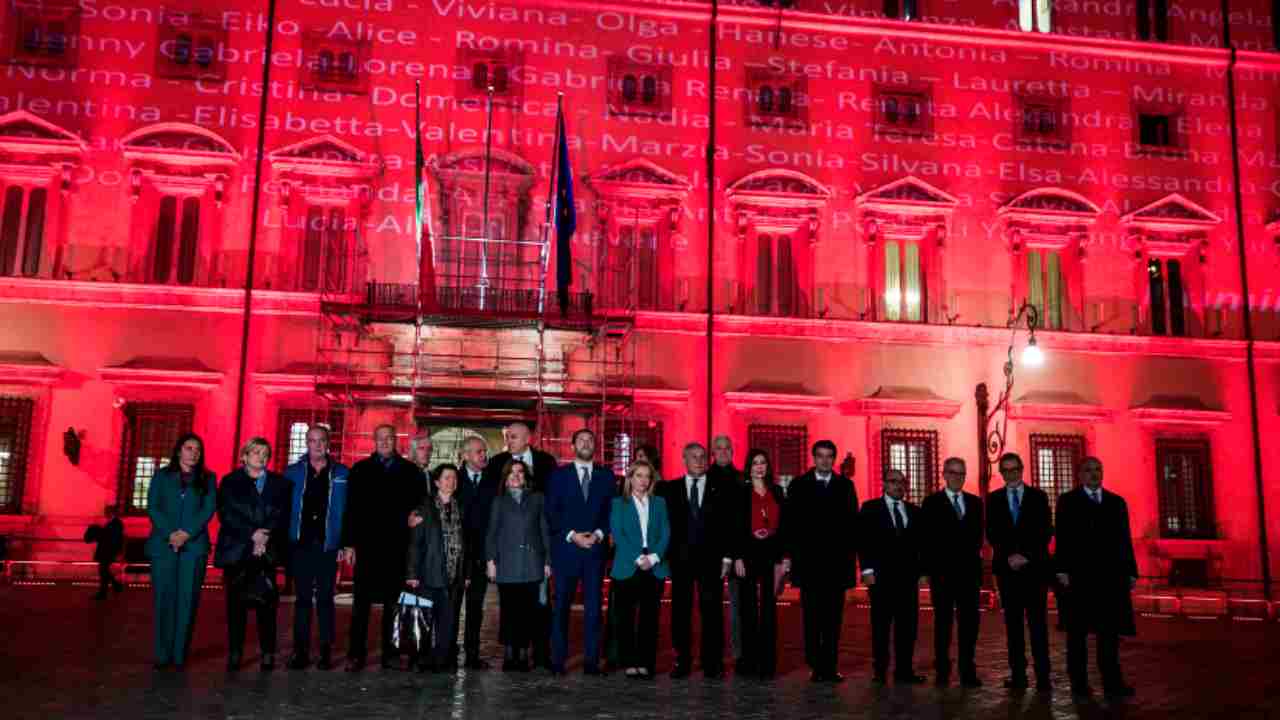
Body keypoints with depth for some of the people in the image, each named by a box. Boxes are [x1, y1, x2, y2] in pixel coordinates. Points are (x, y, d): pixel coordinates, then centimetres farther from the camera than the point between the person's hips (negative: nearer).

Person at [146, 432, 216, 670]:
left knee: (187, 600, -3)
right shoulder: (162, 476, 12)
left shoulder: (207, 478, 11)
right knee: (164, 599, -1)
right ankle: (162, 654, 4)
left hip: (194, 546, 0)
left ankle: (180, 654, 1)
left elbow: (208, 509, 1)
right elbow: (152, 507, 1)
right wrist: (170, 534, -12)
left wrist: (187, 533, -13)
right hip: (164, 544, 0)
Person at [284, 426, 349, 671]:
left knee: (325, 599, 4)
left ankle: (326, 652, 10)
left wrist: (346, 543, -6)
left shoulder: (342, 474, 2)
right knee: (302, 599, 6)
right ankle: (301, 651, 12)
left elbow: (348, 511, 1)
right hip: (301, 545, 1)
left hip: (327, 547, -1)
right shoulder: (293, 472, 6)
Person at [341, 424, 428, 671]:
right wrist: (349, 543, -3)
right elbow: (351, 507, 2)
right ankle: (356, 654, 6)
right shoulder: (361, 469, 6)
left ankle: (390, 652, 13)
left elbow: (419, 505, 9)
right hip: (367, 544, -1)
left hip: (397, 547, 1)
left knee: (393, 602, 6)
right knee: (362, 600, 1)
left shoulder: (411, 471, 8)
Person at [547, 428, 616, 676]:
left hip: (595, 549, 1)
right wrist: (572, 535, -10)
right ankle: (557, 661, 8)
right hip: (566, 549, -1)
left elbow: (612, 510, 7)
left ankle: (591, 661, 7)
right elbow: (551, 513, 1)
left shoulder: (606, 476, 11)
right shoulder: (559, 475, 7)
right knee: (561, 606, 1)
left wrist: (598, 534, -8)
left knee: (593, 607, 1)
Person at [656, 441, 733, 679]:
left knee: (712, 610, 0)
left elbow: (729, 526, 5)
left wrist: (726, 557, 0)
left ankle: (713, 664, 7)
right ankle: (682, 661, 12)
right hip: (680, 559, 0)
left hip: (711, 559, 0)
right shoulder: (669, 489, 8)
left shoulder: (721, 490, 7)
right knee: (680, 611, 4)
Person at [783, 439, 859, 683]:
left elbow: (852, 522, 7)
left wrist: (851, 553, 0)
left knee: (833, 617, 2)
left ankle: (830, 666, 7)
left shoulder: (845, 485, 9)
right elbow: (790, 523, 3)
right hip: (808, 561, -1)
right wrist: (789, 555, -3)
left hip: (837, 561, 1)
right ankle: (816, 666, 6)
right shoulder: (798, 485, 6)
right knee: (811, 616, 1)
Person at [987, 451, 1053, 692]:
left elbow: (1045, 531, 0)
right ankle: (1018, 674, 7)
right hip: (1007, 568, 1)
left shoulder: (1038, 496, 6)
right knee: (1013, 622, 3)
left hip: (1035, 567, -1)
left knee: (1038, 622, -3)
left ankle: (1043, 676, -1)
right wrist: (1009, 556, -9)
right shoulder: (993, 499, 9)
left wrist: (1027, 556, -10)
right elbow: (991, 534, 4)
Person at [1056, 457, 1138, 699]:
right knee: (1078, 630, 4)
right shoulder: (1068, 501, 5)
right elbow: (1063, 537, -3)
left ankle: (1112, 681, 9)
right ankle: (1078, 682, 10)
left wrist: (1131, 572, 5)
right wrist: (1062, 570, -11)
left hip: (1111, 574, 3)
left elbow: (1125, 539, 12)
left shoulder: (1117, 502, 15)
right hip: (1079, 575, -3)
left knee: (1110, 629, 4)